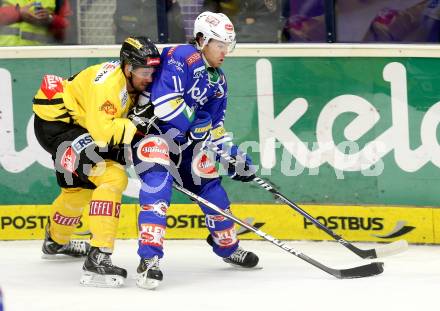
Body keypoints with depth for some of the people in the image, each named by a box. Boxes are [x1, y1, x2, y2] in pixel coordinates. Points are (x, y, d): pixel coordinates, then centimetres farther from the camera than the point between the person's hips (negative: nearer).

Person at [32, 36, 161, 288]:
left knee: (80, 185, 32)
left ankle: (56, 241, 59)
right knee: (113, 178, -24)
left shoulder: (131, 80, 1)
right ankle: (98, 258, -30)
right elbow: (103, 130, -34)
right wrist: (137, 128, -33)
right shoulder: (109, 83, -28)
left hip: (75, 123, 11)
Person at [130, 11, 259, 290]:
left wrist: (233, 155, 8)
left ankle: (227, 245, 34)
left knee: (209, 181, 10)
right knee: (158, 180, -29)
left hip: (185, 140, 9)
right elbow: (165, 100, -29)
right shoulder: (182, 57, -19)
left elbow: (215, 126, 18)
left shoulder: (218, 81, 10)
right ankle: (149, 258, -35)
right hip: (149, 130, -9)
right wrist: (197, 126, -21)